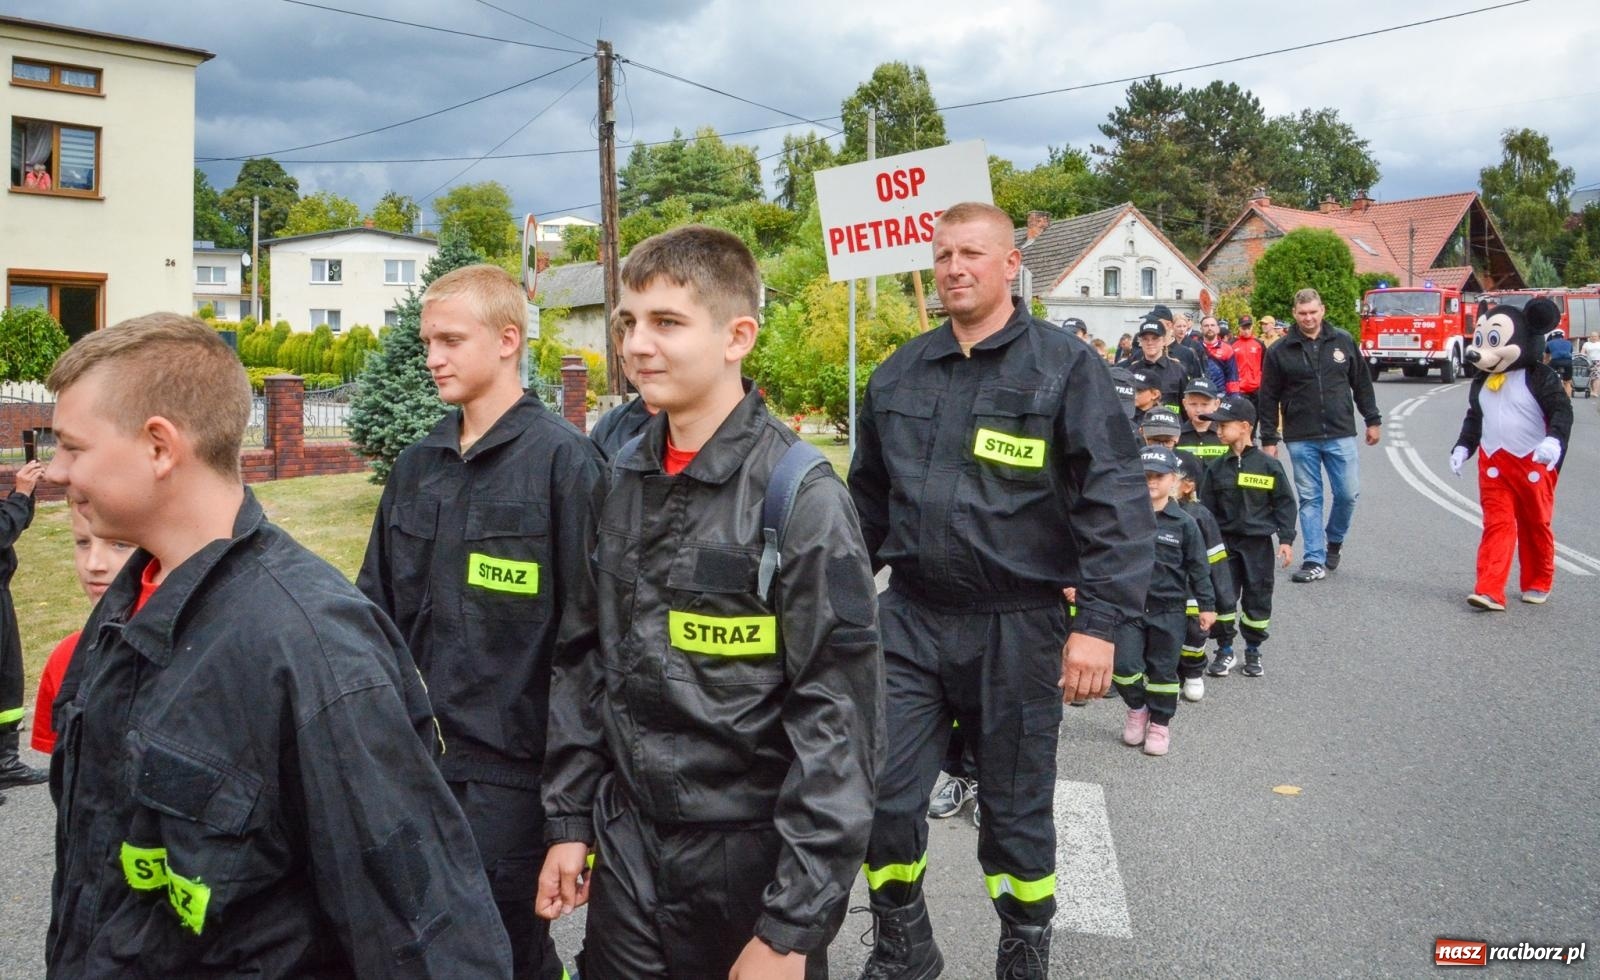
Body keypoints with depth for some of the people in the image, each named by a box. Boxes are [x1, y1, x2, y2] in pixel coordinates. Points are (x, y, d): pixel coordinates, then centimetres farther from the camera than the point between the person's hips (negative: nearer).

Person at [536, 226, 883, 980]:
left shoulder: (800, 496, -16)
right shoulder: (620, 479, 2)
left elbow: (840, 718, -16)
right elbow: (582, 665, 10)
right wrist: (568, 822, 8)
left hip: (752, 858, -5)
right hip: (626, 849, 5)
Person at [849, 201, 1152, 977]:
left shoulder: (1065, 368, -7)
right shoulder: (898, 374, 8)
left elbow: (1116, 504, -11)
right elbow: (868, 499, 17)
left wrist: (1098, 621, -17)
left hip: (1018, 626, -3)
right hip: (910, 618, 4)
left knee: (1016, 810, 12)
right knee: (881, 795, 4)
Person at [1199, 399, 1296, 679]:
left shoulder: (1269, 465, -6)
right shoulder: (1217, 468, 1)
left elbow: (1284, 503, -1)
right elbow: (1206, 507, 6)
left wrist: (1286, 539, -5)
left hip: (1258, 542, -2)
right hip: (1224, 542, 2)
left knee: (1258, 597, 5)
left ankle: (1253, 651, 21)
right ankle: (1224, 650, 16)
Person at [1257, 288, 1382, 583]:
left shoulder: (1343, 342, 4)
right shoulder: (1280, 352, -1)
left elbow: (1362, 384, 12)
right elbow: (1269, 399, 2)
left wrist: (1373, 420, 12)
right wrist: (1269, 440, 0)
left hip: (1340, 435, 1)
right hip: (1301, 439, -1)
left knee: (1348, 494, 2)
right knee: (1309, 499, 3)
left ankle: (1334, 540, 30)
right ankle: (1314, 561, 8)